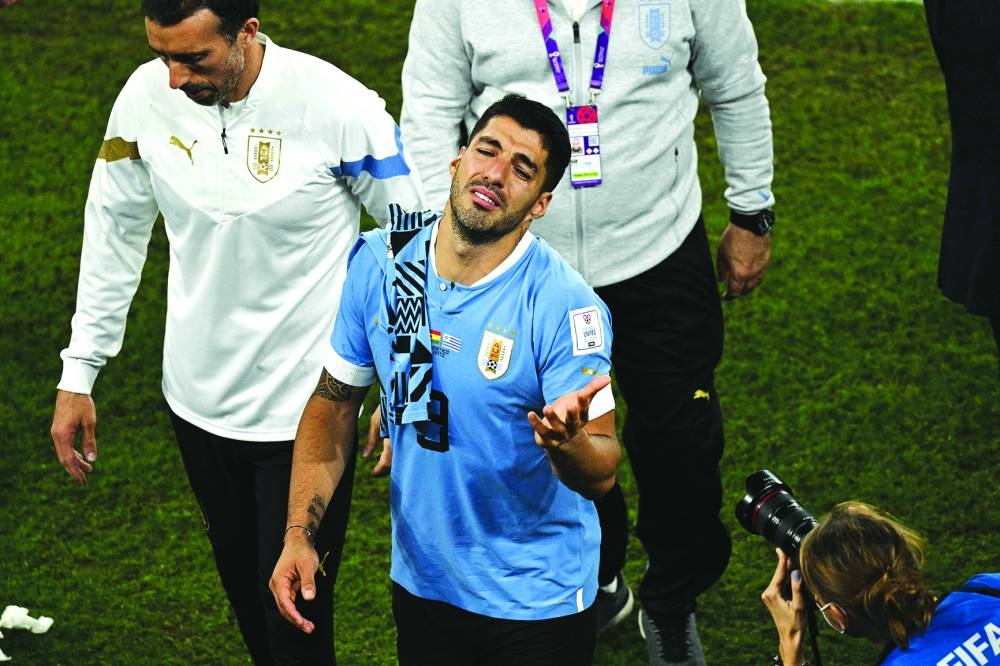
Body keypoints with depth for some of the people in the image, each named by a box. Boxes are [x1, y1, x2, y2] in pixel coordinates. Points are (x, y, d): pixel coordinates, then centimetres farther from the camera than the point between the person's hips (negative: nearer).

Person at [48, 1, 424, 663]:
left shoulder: (338, 105, -22)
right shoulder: (147, 97, -10)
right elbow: (114, 234, 5)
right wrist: (78, 374, 7)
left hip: (305, 407, -4)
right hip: (200, 399, 4)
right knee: (242, 582, 21)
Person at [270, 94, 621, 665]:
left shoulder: (563, 305, -22)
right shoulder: (379, 262, -8)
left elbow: (601, 476, -21)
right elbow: (335, 400, 2)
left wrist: (566, 442, -44)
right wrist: (299, 534, -7)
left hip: (538, 601, -4)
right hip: (420, 585, 4)